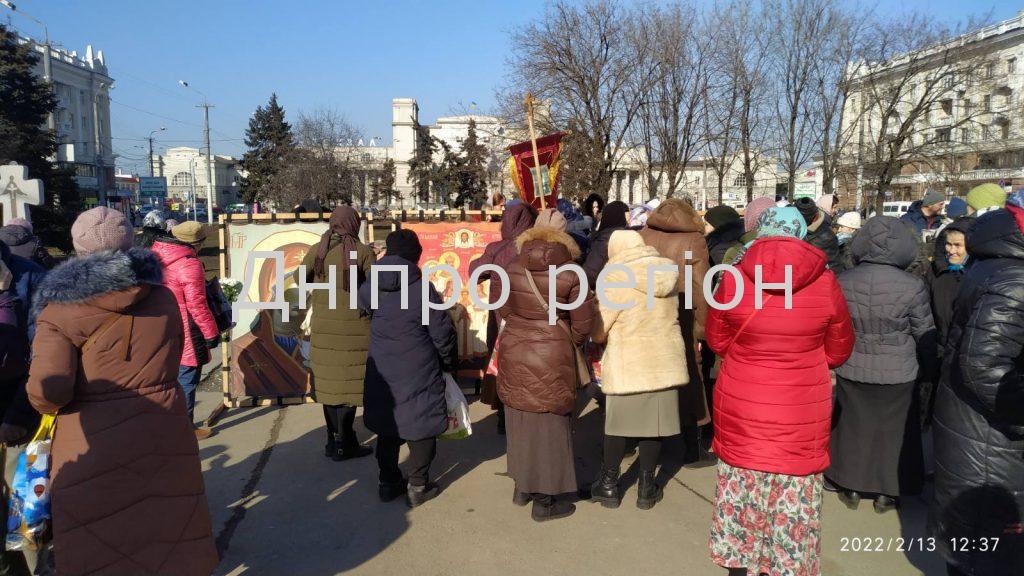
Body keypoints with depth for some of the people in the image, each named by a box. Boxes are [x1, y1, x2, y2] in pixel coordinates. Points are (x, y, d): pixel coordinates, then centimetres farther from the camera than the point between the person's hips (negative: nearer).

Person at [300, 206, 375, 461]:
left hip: (323, 327, 4)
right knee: (348, 383, 5)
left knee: (329, 381, 15)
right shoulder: (363, 251, -10)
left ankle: (334, 440, 24)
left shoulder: (318, 250, 0)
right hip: (354, 327, -4)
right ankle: (344, 444, 11)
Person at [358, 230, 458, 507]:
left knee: (387, 425, 18)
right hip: (418, 373, -4)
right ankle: (418, 486, 16)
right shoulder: (423, 289, -17)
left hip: (381, 372, 5)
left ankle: (388, 482, 28)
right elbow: (443, 334, -12)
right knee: (422, 427, 10)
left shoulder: (370, 288, -5)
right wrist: (450, 361, 5)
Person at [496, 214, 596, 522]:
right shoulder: (571, 275, -10)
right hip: (552, 358, -4)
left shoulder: (510, 271, -2)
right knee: (548, 425, 7)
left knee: (520, 420, 19)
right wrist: (571, 341, 12)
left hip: (514, 355, 4)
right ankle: (544, 501, 16)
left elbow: (504, 310, 8)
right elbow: (583, 323, -7)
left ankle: (522, 487, 33)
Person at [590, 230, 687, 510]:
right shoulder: (669, 272, 2)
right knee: (654, 422, 12)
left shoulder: (616, 279, -13)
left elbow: (598, 333, -10)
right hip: (666, 362, 4)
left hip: (627, 366, -4)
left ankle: (609, 485, 23)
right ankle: (647, 487, 22)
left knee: (616, 423, 11)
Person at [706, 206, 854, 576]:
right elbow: (839, 351, 4)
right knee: (793, 494, 12)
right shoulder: (824, 282, -10)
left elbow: (717, 341, 4)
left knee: (741, 487, 16)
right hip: (801, 413, 0)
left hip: (741, 407, 1)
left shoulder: (733, 279, -10)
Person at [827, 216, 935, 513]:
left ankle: (850, 488, 29)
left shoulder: (843, 281, -8)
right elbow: (925, 335, -4)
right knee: (891, 430, 15)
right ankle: (886, 493, 28)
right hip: (897, 374, -2)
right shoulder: (912, 285, -16)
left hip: (852, 370, 2)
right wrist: (927, 366, 12)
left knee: (852, 427, 17)